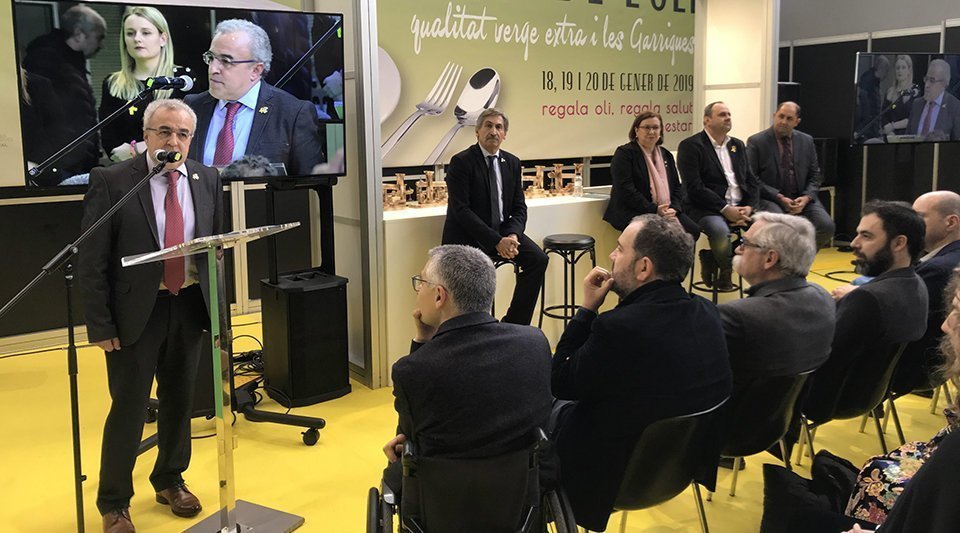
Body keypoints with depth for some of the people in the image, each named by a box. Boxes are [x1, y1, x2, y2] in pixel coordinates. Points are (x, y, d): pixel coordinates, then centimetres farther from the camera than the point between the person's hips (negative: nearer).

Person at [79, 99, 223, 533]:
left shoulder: (206, 180, 4)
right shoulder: (111, 181, -9)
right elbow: (92, 261, -9)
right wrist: (100, 325, -11)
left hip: (189, 306, 4)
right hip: (135, 311, -4)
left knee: (179, 400, 16)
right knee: (128, 407, 3)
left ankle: (170, 481, 37)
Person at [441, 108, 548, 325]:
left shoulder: (512, 162, 10)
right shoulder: (461, 162, -9)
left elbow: (519, 207, 10)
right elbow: (461, 209, -16)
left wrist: (512, 235, -13)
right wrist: (496, 241, -22)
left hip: (503, 231, 6)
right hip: (467, 235, -6)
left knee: (538, 258, -14)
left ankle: (514, 323, -3)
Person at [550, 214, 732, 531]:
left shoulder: (618, 327, -34)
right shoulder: (707, 312, -10)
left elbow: (559, 384, -18)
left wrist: (587, 308, -13)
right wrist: (624, 295, 1)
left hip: (617, 473, -7)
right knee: (563, 406, 25)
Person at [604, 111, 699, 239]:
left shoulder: (666, 155, 21)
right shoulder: (624, 153, -1)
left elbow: (677, 186, 19)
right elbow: (626, 190, -12)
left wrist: (674, 208, -3)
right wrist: (654, 210, -17)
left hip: (666, 212, 6)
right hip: (632, 213, -6)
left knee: (693, 230, -18)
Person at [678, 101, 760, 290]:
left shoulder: (737, 145, 21)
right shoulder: (690, 146, -1)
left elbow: (751, 181, 16)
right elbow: (694, 187, -12)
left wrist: (749, 208, -5)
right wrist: (725, 209, -17)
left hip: (740, 208, 7)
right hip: (707, 209, -6)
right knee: (720, 230, -37)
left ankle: (712, 260, -3)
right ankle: (725, 272, -5)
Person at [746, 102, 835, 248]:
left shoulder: (806, 141, 12)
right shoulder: (756, 142, 0)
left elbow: (815, 175, 13)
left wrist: (806, 197, -7)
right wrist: (779, 197, -15)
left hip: (801, 199, 4)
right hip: (770, 199, -4)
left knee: (827, 226, -20)